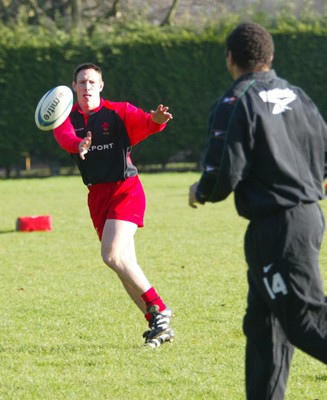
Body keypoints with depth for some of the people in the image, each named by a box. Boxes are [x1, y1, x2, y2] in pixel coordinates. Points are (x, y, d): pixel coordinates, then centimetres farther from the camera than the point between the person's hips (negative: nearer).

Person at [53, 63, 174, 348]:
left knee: (113, 255, -21)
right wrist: (79, 145, -43)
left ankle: (158, 309, -10)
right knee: (125, 264, 5)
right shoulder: (68, 117, 3)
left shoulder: (118, 112, -3)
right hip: (97, 194, 5)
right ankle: (159, 325, 12)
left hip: (125, 190, -5)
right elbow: (64, 137, -19)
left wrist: (157, 120, -43)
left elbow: (145, 123, -18)